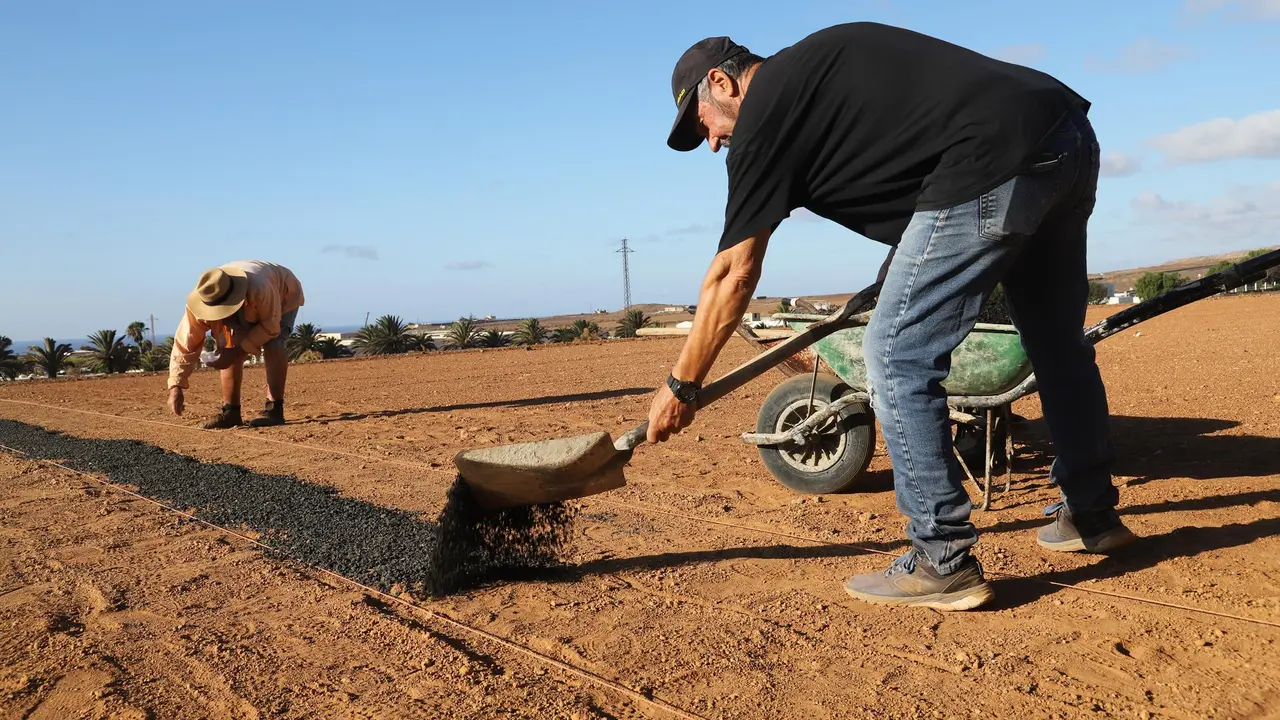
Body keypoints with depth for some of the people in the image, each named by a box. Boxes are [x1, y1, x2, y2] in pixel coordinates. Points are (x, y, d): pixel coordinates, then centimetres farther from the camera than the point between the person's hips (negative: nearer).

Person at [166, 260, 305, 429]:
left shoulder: (258, 289, -46)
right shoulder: (202, 302, -31)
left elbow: (271, 326, -31)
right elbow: (185, 344, -27)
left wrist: (239, 350, -33)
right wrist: (175, 387, -32)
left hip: (284, 296, -4)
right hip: (248, 310, 5)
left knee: (272, 345, -26)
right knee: (229, 348, -11)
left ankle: (274, 409, -22)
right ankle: (230, 412, -3)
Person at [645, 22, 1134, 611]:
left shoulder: (762, 113, 1)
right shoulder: (818, 61, 24)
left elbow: (733, 274, 0)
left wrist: (682, 387, 8)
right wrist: (904, 265, 31)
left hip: (997, 165, -10)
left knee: (897, 358, -3)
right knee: (1056, 343, 22)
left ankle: (943, 565, 3)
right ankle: (1092, 513, 38)